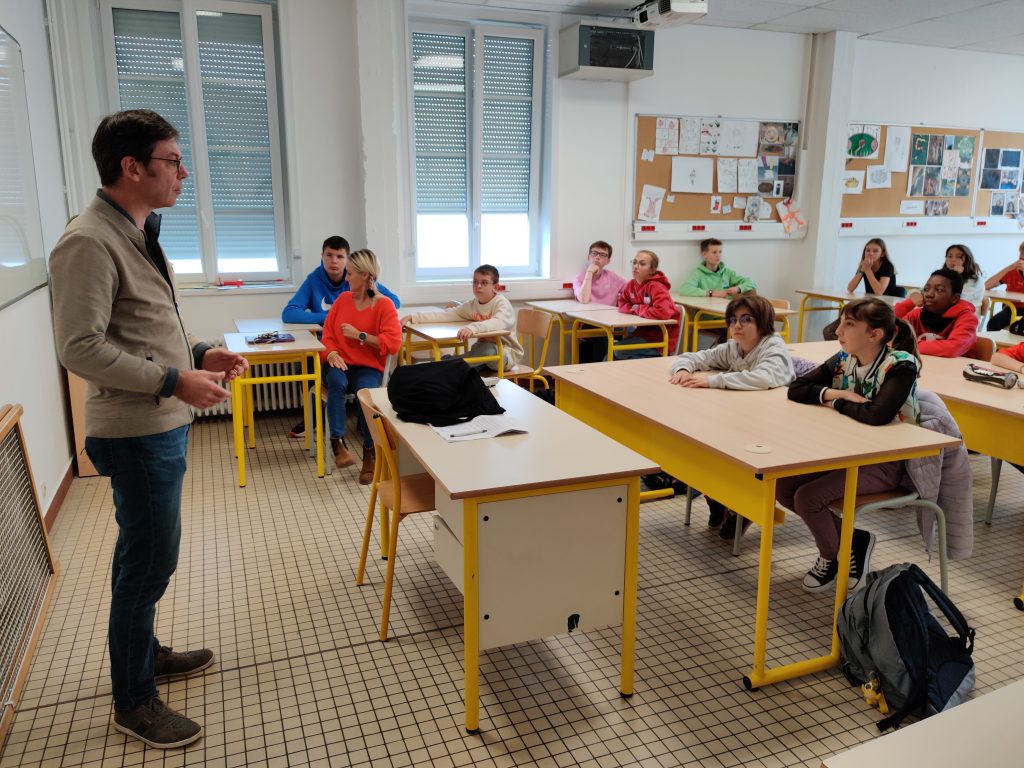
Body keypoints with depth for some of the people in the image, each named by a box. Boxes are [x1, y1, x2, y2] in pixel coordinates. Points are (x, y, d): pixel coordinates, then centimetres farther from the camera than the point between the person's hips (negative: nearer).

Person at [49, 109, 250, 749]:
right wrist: (174, 380, -22)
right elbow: (81, 347, -22)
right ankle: (134, 702, 19)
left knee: (150, 556, 21)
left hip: (164, 424, 10)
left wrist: (199, 353, 7)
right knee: (148, 561, 1)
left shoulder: (140, 233, 13)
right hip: (137, 432, -10)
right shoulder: (89, 242, -18)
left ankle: (146, 652, 40)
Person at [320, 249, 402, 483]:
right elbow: (328, 333, 14)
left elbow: (393, 343, -13)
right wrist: (331, 352, -8)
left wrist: (359, 335, -14)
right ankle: (338, 444, -34)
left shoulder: (384, 305, -3)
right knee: (337, 382, -34)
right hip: (341, 363, 3)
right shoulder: (343, 299, 11)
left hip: (368, 367, -3)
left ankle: (369, 454, -16)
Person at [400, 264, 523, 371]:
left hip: (508, 354, -4)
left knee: (486, 349, -35)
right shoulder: (472, 305, 2)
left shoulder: (502, 303, -15)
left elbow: (499, 323, -37)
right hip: (485, 350, 4)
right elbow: (446, 314, -4)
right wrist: (411, 317, -13)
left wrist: (473, 327, -55)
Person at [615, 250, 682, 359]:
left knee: (617, 352, -20)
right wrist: (635, 308, -11)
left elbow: (663, 312, -33)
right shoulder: (631, 284, 4)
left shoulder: (656, 287, -19)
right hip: (643, 332, 7)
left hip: (660, 337, -7)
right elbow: (622, 305, 14)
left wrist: (637, 309, -17)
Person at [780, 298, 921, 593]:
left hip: (884, 463, -7)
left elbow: (877, 414, -33)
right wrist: (832, 393, -18)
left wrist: (835, 402, -16)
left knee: (807, 497, -23)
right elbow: (796, 389, 0)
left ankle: (832, 556, 9)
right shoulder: (843, 361, 1)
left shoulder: (901, 365, -19)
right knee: (783, 486, -7)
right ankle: (852, 538, 12)